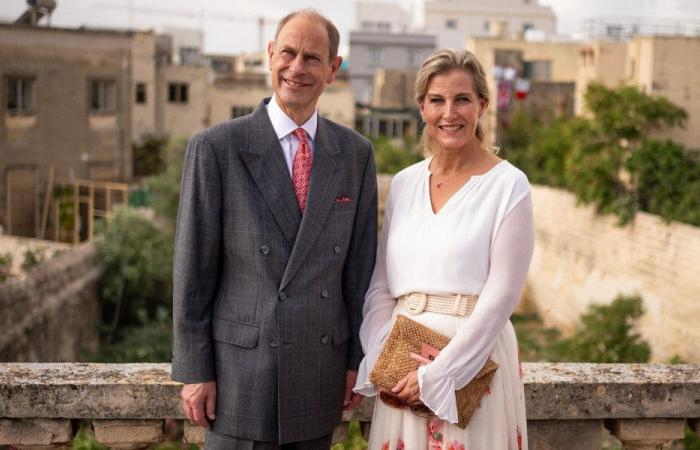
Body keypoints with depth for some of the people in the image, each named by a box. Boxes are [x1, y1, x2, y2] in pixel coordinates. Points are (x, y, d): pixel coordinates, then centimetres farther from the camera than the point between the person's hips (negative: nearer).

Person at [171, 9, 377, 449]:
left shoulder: (356, 153, 4)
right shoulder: (216, 147, -6)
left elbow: (360, 264, 8)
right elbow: (193, 268, -5)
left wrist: (357, 358, 8)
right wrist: (194, 370, -6)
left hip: (320, 375, 3)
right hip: (241, 368, -3)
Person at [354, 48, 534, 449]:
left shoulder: (509, 185, -7)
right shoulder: (404, 183, 8)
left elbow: (501, 296, -12)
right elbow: (381, 285, 10)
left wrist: (438, 373, -14)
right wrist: (381, 360, -4)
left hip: (472, 358, -4)